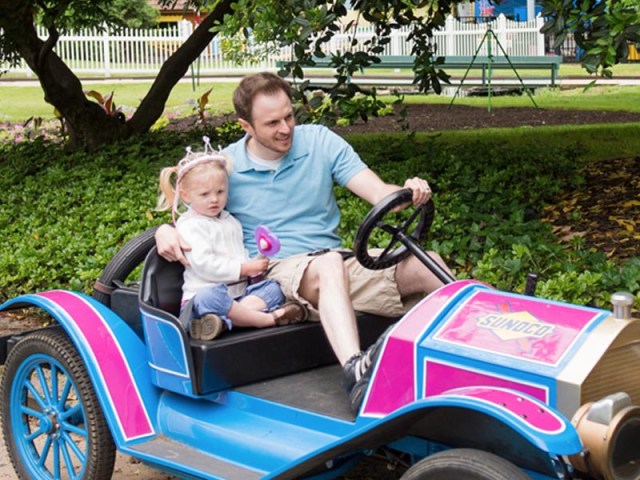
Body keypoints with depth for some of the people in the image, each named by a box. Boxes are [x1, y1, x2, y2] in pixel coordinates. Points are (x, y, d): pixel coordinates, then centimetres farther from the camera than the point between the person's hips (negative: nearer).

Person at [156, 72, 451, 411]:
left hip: (338, 263, 4)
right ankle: (355, 373, -62)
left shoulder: (320, 141, 6)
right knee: (329, 265, -41)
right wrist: (165, 232, -15)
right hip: (273, 273, -4)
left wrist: (410, 191, -24)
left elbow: (379, 193, 0)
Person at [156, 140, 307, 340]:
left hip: (239, 292, 8)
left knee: (273, 287, -15)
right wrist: (244, 269, -15)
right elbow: (203, 264, -15)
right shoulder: (189, 225, -3)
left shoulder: (230, 221, 23)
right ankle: (268, 319, -38)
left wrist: (257, 264, 5)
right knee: (210, 298, -40)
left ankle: (223, 321, -39)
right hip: (205, 292, -8)